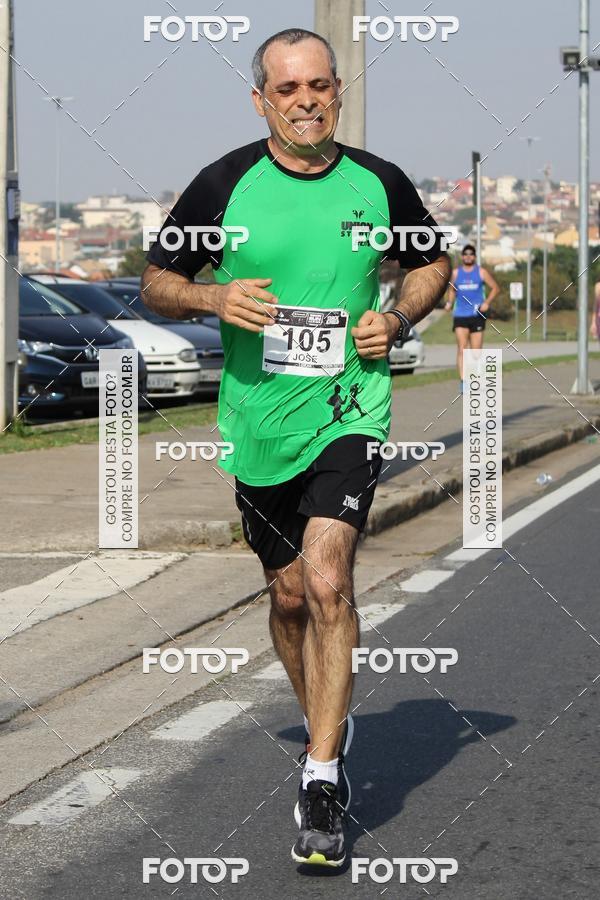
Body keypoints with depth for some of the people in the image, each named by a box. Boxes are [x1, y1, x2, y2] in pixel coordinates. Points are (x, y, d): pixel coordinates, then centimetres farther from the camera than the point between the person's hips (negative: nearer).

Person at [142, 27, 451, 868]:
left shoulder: (379, 184, 1)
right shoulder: (224, 184, -3)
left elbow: (434, 262, 18)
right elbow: (157, 280, 5)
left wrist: (399, 316, -2)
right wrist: (214, 299, -16)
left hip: (348, 411, -1)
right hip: (258, 422, 2)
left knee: (328, 580, -19)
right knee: (290, 594, 13)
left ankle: (322, 781, -15)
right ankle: (330, 730, 38)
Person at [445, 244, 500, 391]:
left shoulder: (481, 272, 4)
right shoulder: (455, 273, 9)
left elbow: (495, 288, 7)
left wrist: (487, 302, -8)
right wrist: (450, 302, 3)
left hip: (477, 315, 0)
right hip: (460, 315, 0)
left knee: (476, 351, 2)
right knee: (461, 349, -13)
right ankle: (463, 381, -20)